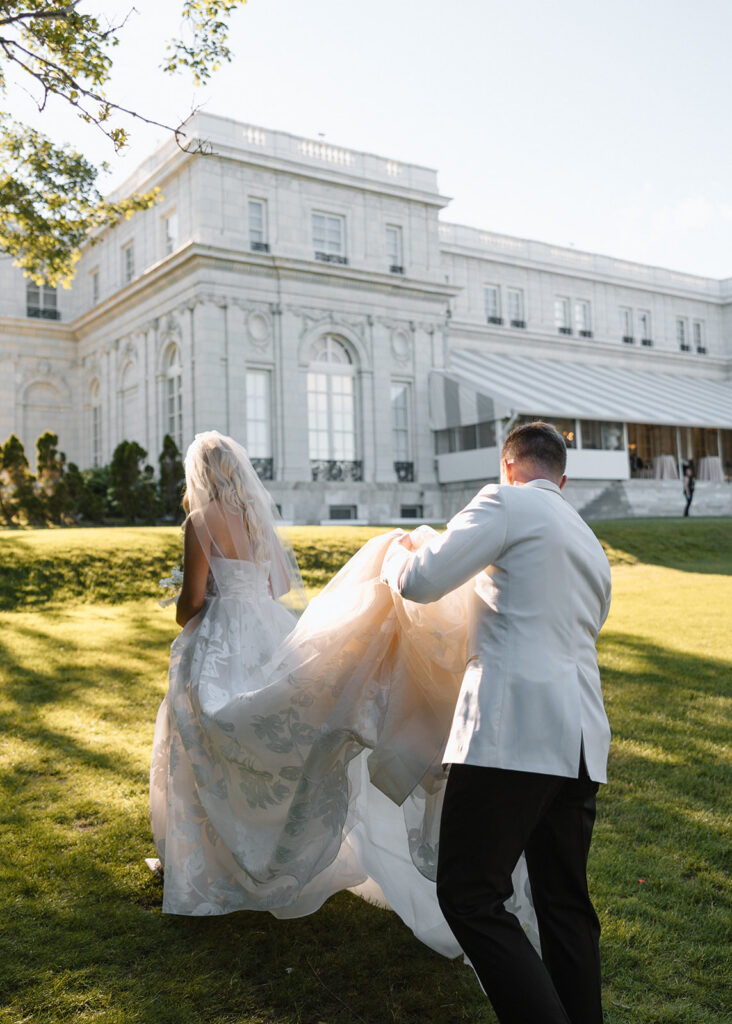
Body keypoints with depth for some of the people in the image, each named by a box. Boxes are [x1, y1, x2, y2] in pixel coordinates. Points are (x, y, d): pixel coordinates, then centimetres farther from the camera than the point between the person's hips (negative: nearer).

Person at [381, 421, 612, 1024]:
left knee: (470, 896, -4)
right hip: (582, 741, 9)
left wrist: (398, 554, 14)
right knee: (565, 902, 15)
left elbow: (421, 582, -8)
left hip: (514, 731, -8)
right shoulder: (593, 547, 24)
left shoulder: (507, 503, -1)